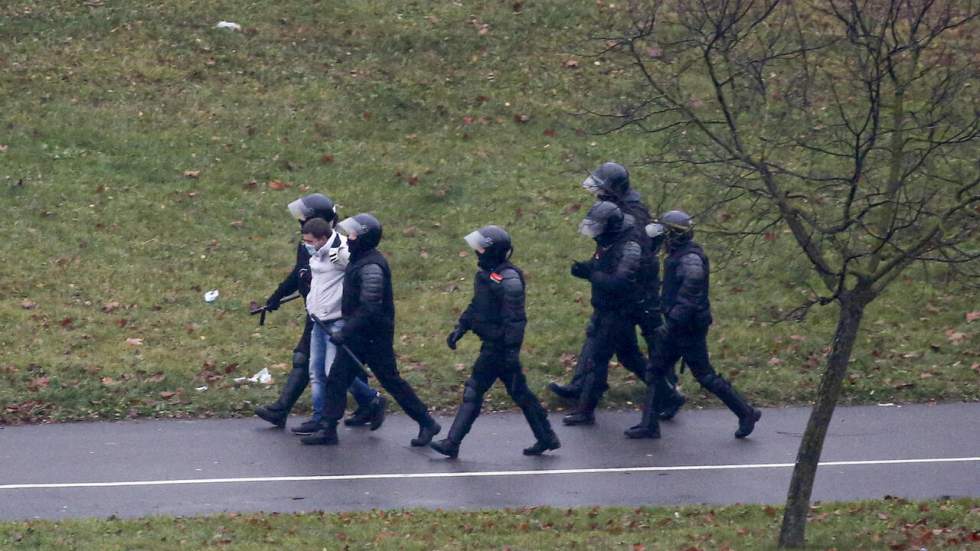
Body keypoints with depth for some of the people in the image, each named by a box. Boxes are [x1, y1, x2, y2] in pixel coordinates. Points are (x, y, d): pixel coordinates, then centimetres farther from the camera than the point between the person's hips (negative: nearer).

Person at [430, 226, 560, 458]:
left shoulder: (509, 280, -21)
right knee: (518, 391, 15)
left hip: (499, 346, -10)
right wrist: (460, 329, 18)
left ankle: (452, 443, -2)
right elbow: (476, 305, 22)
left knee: (474, 390, -6)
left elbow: (515, 318, -23)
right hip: (492, 344, 10)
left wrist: (512, 351, -25)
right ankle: (546, 437, 22)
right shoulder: (486, 274, 10)